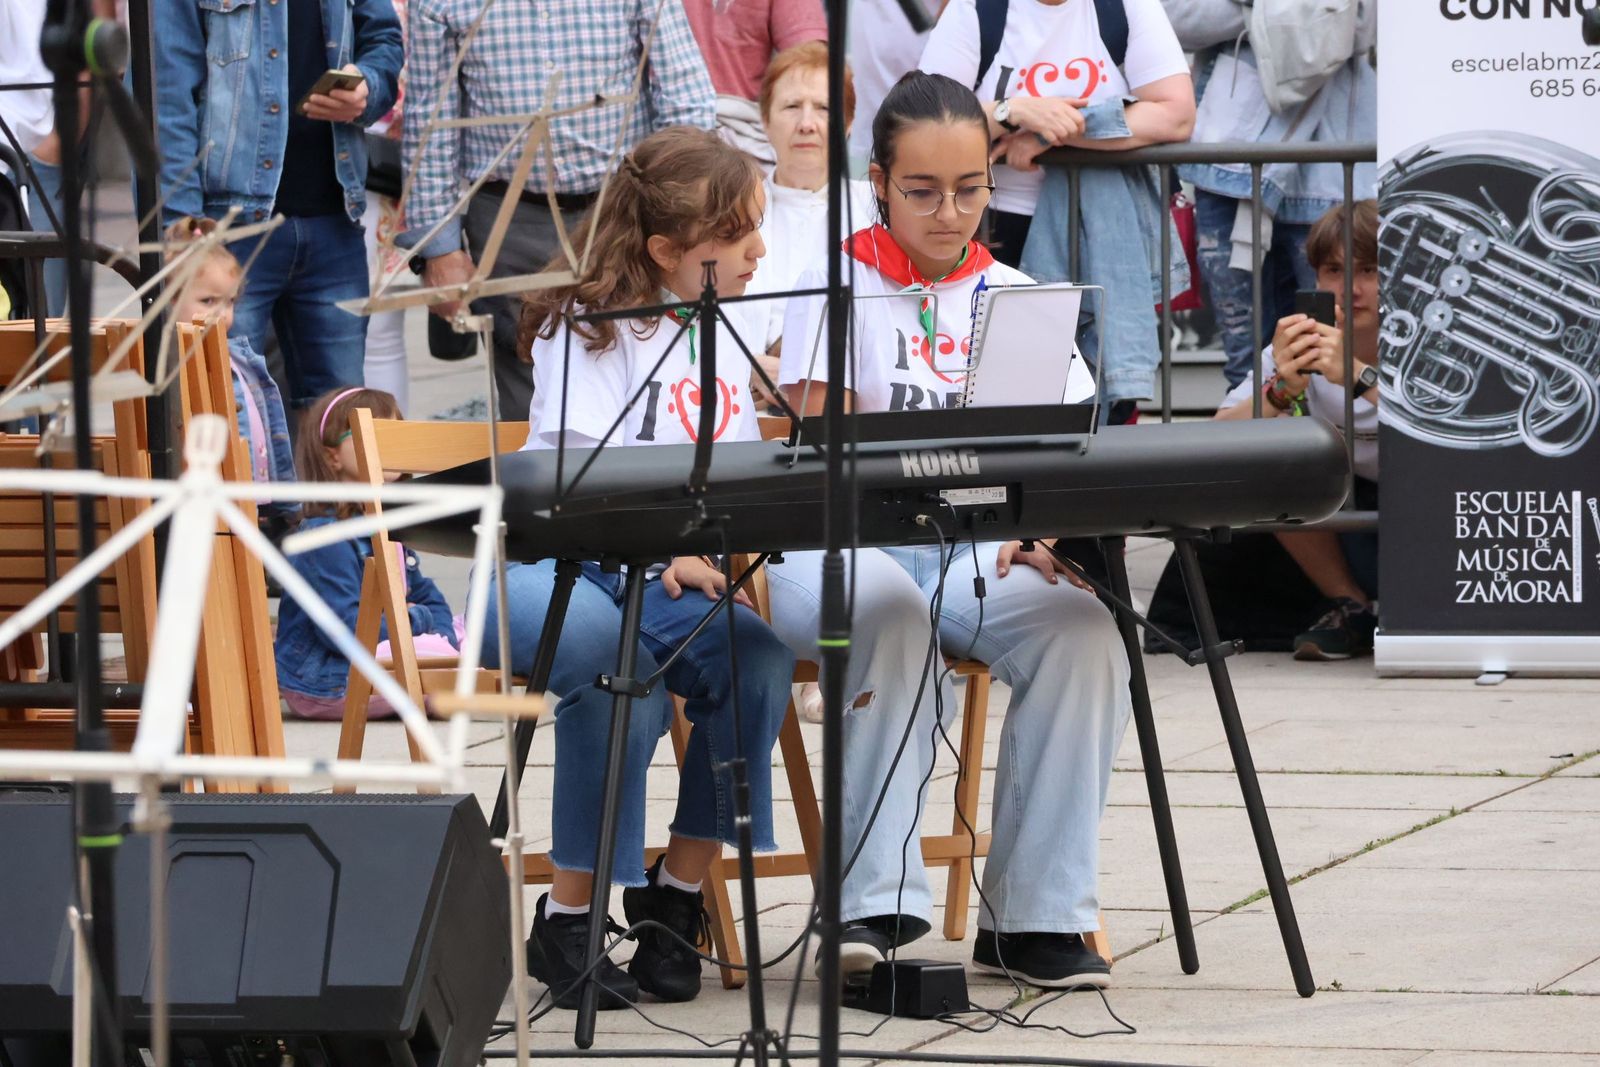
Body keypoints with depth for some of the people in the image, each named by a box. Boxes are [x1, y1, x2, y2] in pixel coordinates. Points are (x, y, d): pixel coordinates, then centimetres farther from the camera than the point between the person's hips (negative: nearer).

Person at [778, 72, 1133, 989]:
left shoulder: (1013, 295, 14)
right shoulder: (841, 286, 5)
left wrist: (1042, 530, -17)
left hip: (988, 554, 3)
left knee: (1083, 630, -29)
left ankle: (1036, 918, -23)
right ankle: (877, 907, -37)